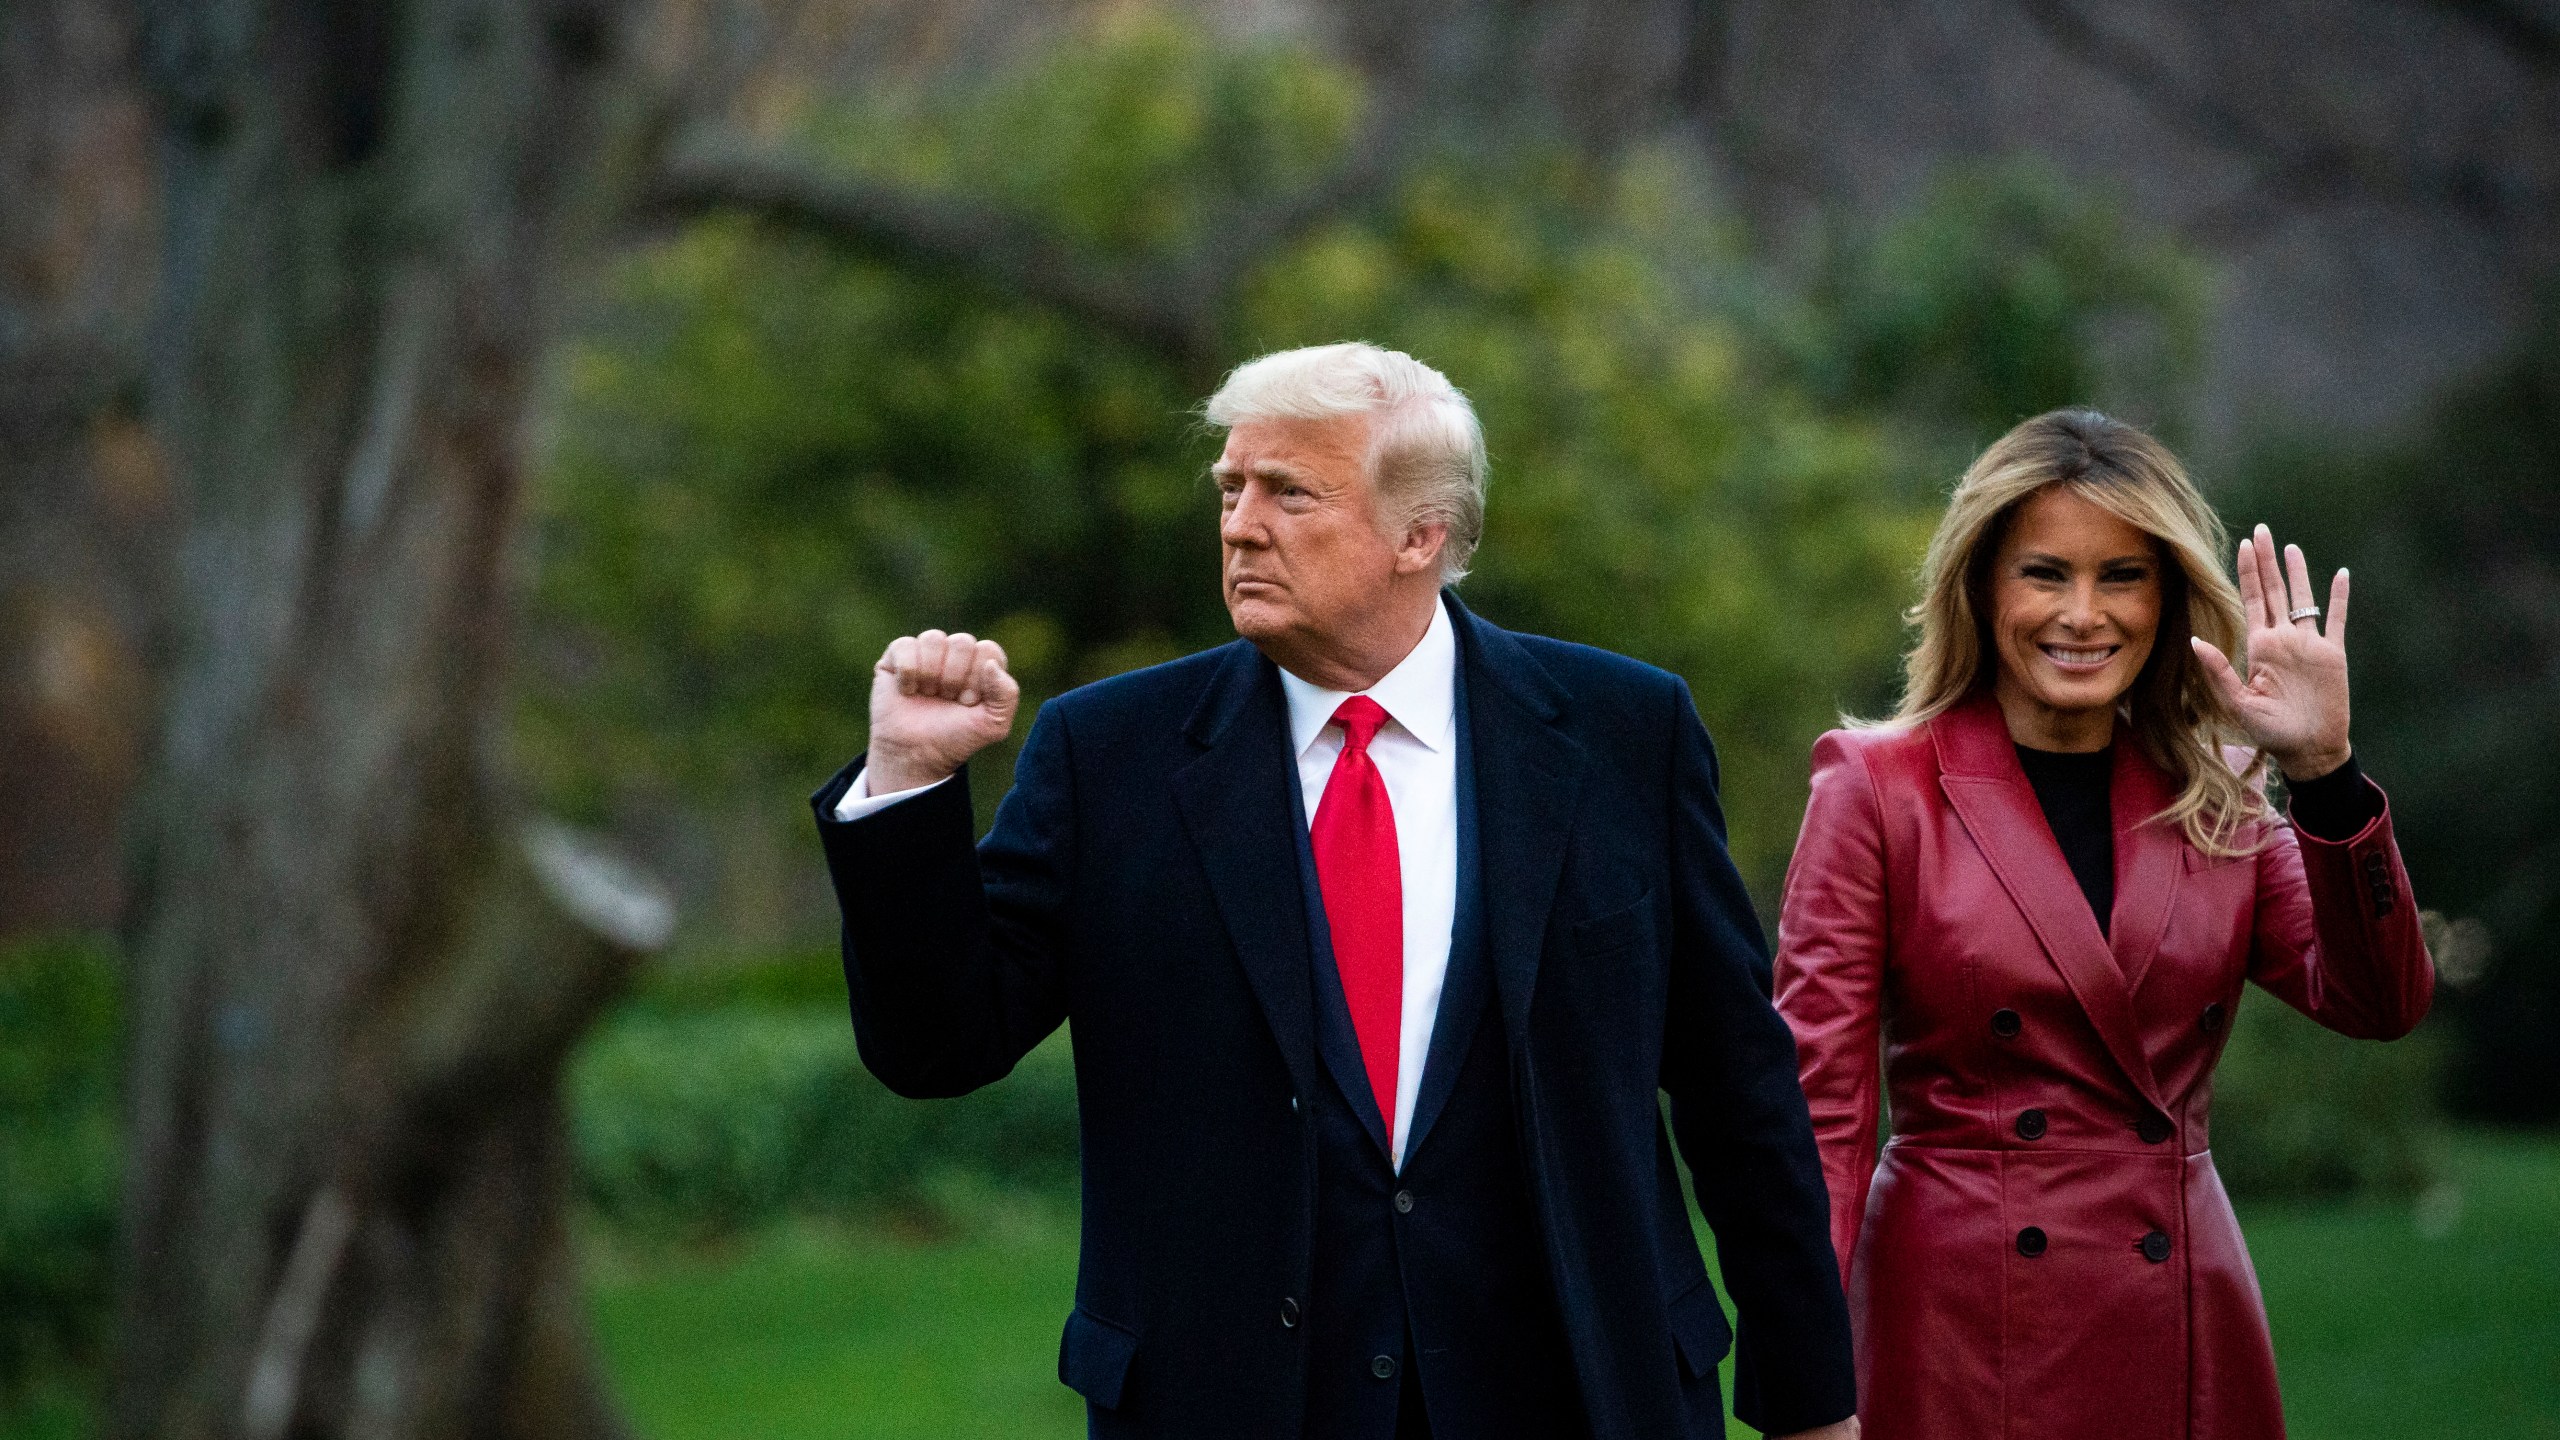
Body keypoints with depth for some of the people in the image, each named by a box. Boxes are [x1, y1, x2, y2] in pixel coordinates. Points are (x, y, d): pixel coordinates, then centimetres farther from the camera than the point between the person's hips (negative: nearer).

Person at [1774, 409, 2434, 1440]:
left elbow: (2378, 1002, -3)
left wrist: (2322, 770, -13)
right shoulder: (1877, 791, -2)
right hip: (1961, 1334, -3)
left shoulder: (2218, 804, 10)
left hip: (2185, 1336, 3)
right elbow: (1817, 1104, -5)